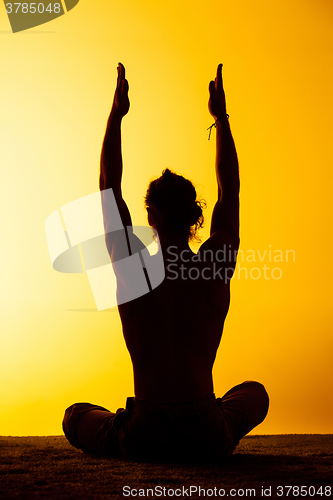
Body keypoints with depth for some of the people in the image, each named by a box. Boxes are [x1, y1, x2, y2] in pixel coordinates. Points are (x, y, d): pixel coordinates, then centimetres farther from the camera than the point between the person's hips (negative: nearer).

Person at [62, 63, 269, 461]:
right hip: (209, 440, 1)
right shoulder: (217, 269, -5)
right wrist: (221, 117, 17)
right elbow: (230, 191, 10)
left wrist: (116, 114, 10)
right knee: (254, 393, 36)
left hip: (144, 439, 0)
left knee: (75, 416, 32)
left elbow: (109, 188, 4)